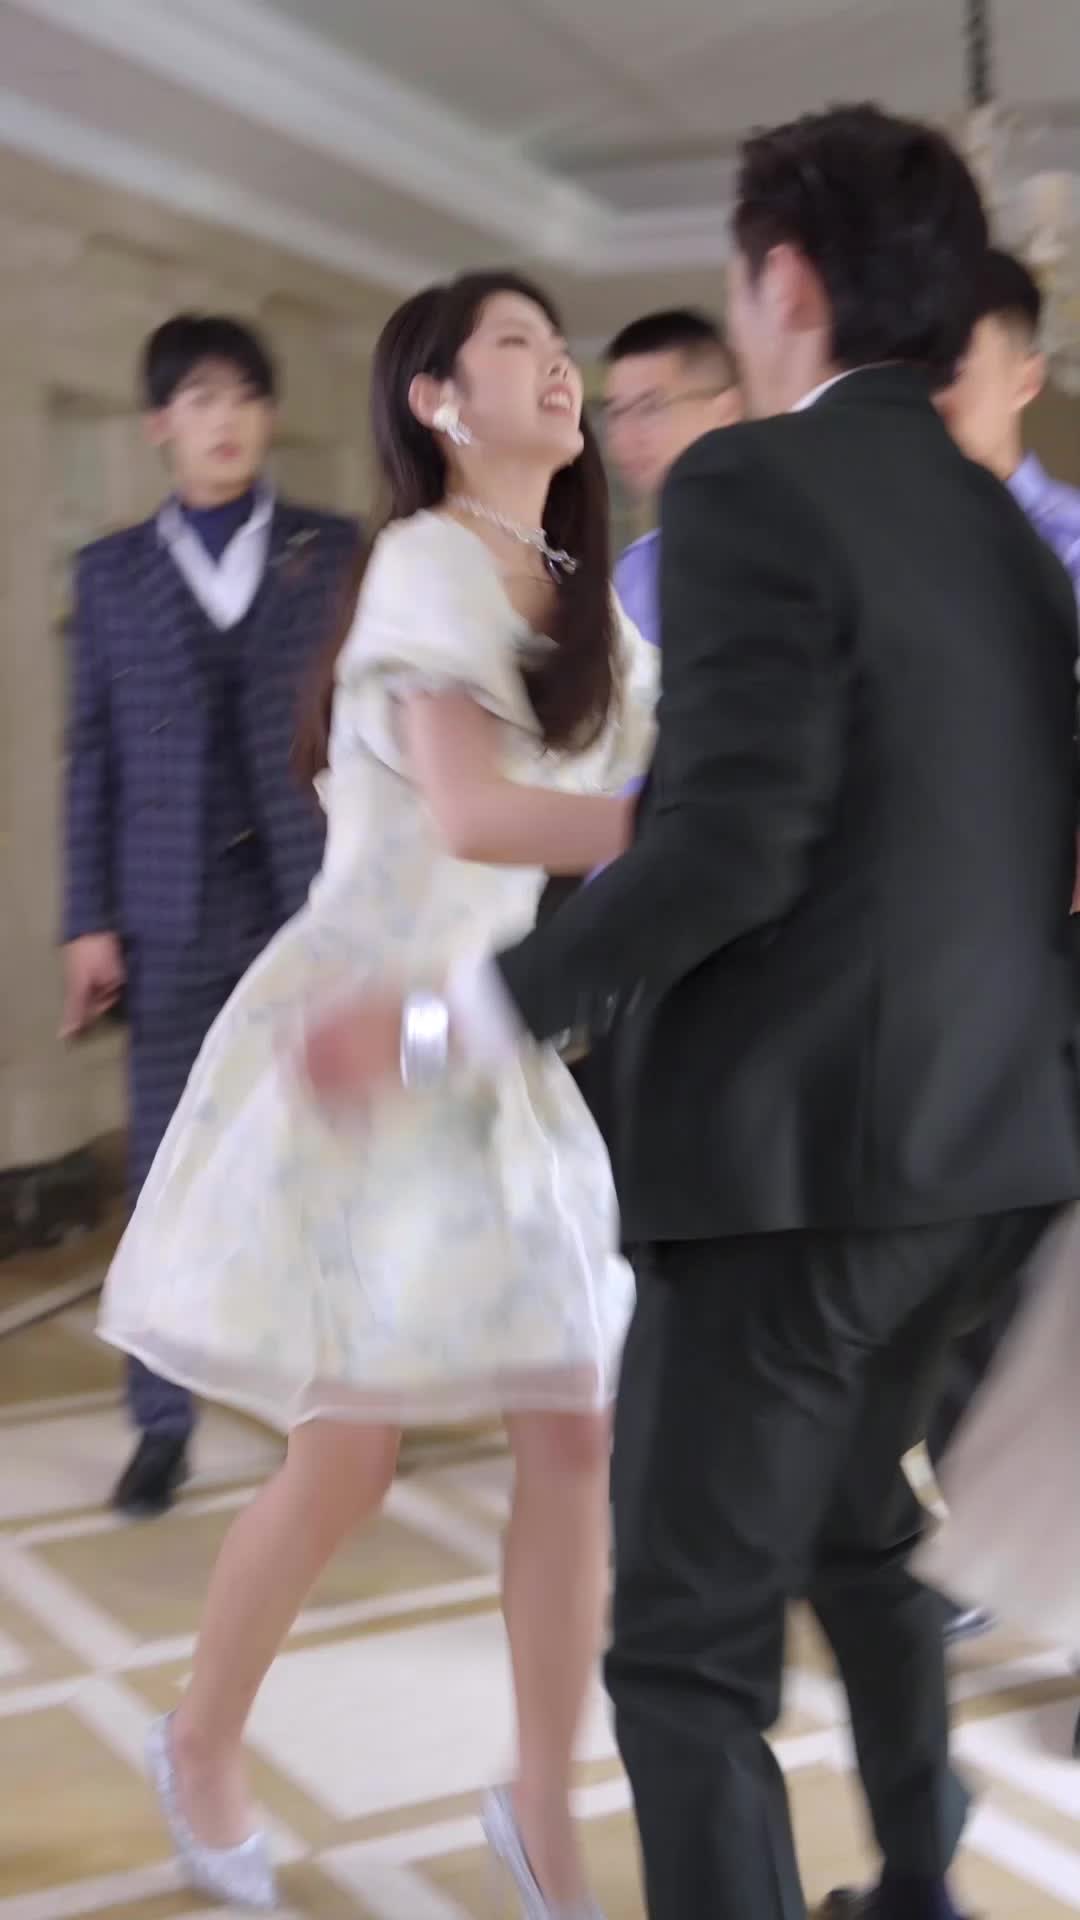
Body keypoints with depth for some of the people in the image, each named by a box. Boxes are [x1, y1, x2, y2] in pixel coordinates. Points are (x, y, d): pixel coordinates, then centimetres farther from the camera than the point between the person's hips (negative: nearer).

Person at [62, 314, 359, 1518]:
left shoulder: (335, 554, 6)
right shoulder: (113, 573, 9)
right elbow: (95, 757, 6)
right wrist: (89, 921, 1)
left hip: (316, 897, -1)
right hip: (175, 913, 1)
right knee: (167, 1170, 3)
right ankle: (162, 1424, 12)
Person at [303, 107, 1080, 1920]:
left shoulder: (754, 487, -13)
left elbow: (735, 842, -22)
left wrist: (447, 1024, -20)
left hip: (789, 1153, -9)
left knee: (688, 1639, -1)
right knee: (856, 1535, 27)